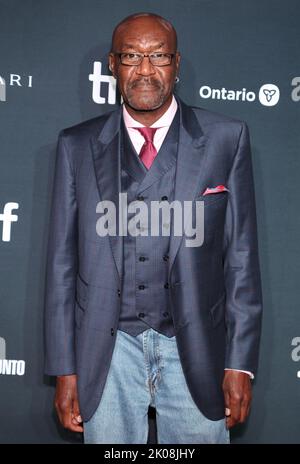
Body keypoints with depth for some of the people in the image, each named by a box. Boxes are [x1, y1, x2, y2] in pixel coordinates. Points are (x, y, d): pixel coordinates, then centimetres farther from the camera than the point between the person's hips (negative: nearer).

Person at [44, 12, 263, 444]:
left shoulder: (226, 138, 0)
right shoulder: (76, 146, 3)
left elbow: (241, 256, 1)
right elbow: (62, 262, 4)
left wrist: (241, 362, -2)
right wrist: (65, 370, 1)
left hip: (195, 347, 0)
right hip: (107, 348, 1)